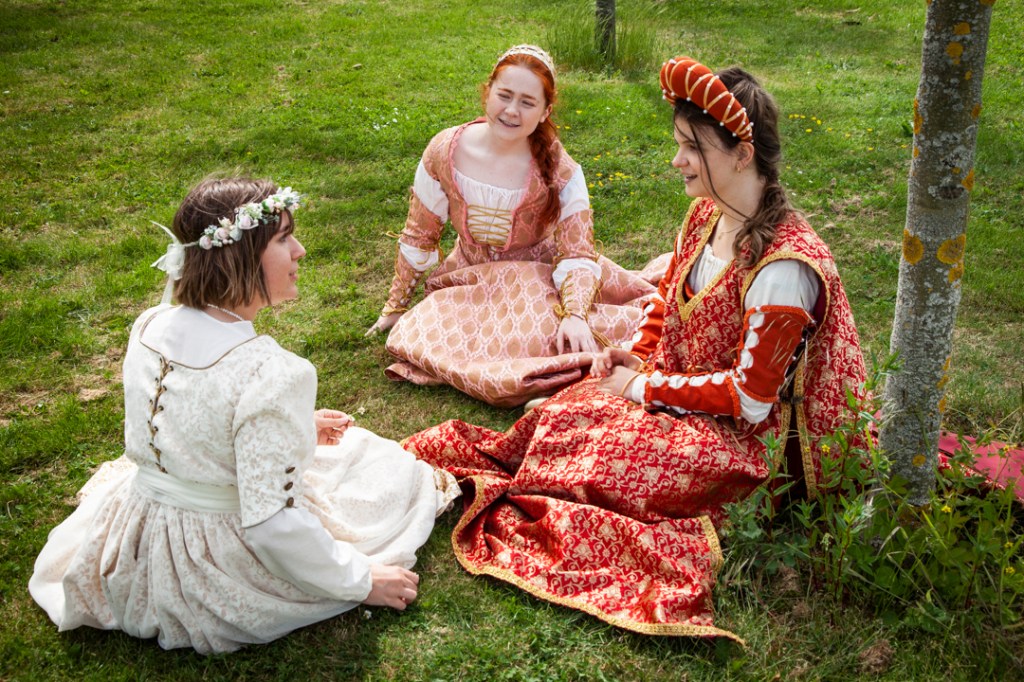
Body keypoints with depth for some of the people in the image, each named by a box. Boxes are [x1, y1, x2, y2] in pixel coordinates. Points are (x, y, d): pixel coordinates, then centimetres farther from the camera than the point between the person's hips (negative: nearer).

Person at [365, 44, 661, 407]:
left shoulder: (560, 171, -17)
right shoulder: (445, 152, -12)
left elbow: (577, 255, -18)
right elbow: (417, 238, -1)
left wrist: (575, 315, -37)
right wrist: (395, 307, 6)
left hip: (538, 282, -3)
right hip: (470, 287, 3)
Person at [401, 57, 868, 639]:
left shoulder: (782, 265, -30)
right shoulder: (705, 215, -3)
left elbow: (750, 399, -25)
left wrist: (647, 388, -17)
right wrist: (636, 352, -3)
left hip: (740, 434, -8)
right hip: (673, 382, 8)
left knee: (587, 458, -15)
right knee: (563, 413, -8)